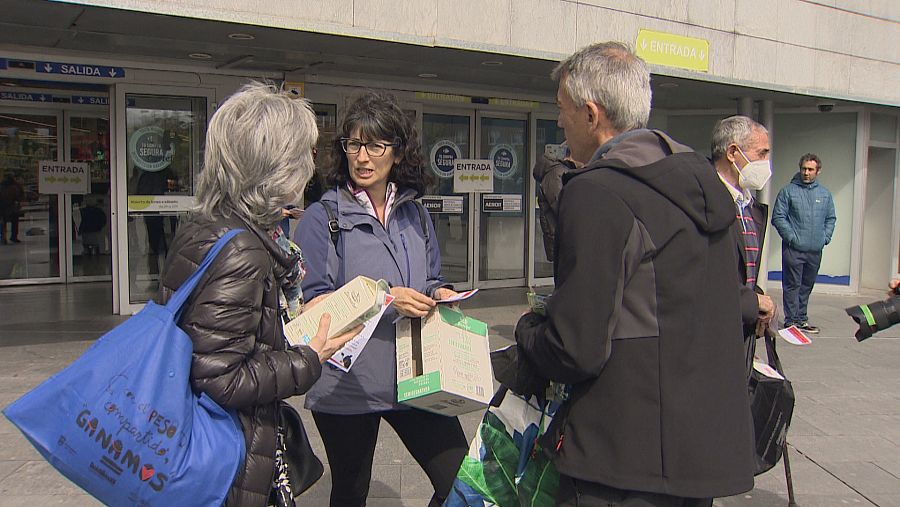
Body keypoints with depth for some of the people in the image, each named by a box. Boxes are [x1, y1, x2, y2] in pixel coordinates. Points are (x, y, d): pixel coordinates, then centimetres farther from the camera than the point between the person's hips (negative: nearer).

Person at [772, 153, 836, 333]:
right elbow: (778, 217, -6)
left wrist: (825, 237, 4)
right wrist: (791, 237, -13)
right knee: (792, 285, -2)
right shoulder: (788, 191, -3)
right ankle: (791, 320, 3)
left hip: (815, 250, 5)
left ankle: (801, 319, 23)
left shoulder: (825, 193, 11)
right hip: (793, 249, -5)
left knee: (807, 286, 13)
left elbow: (831, 218, 18)